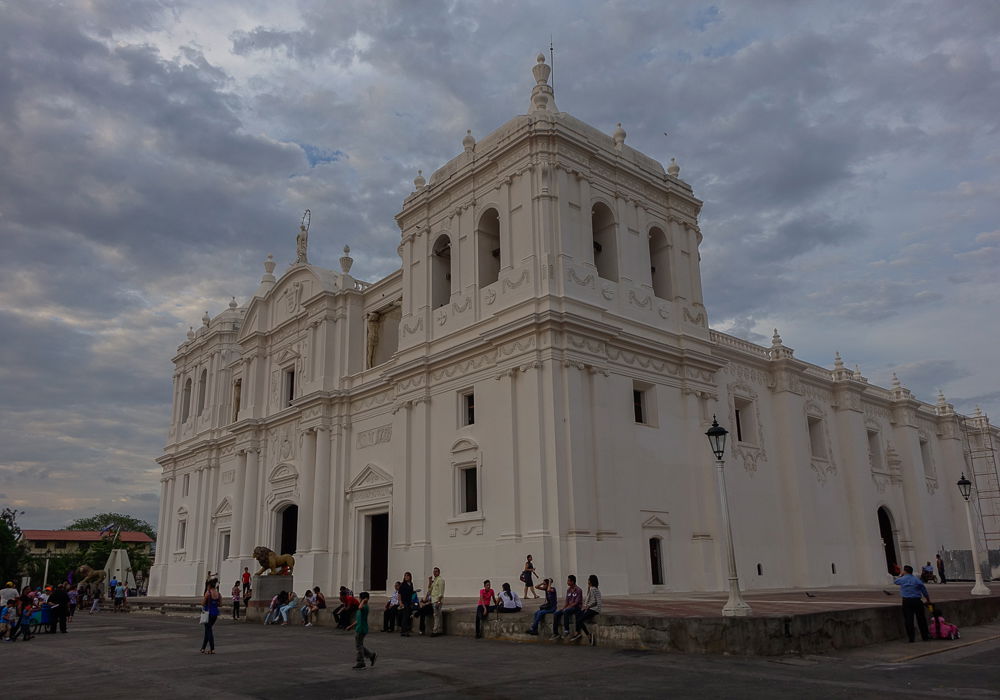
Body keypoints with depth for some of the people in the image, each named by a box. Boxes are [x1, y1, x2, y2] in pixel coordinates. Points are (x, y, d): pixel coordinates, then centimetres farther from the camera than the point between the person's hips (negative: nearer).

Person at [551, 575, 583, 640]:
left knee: (566, 611, -37)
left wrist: (566, 608, -20)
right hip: (569, 607, 8)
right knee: (556, 614, -12)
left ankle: (566, 630, -31)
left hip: (576, 607, -8)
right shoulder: (568, 590, 12)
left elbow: (576, 603, -17)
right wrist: (563, 608, -4)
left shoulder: (578, 590, -11)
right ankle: (555, 633, -10)